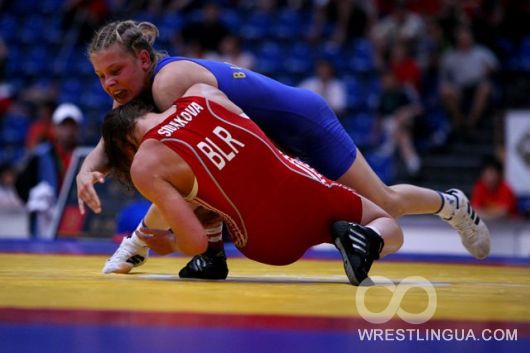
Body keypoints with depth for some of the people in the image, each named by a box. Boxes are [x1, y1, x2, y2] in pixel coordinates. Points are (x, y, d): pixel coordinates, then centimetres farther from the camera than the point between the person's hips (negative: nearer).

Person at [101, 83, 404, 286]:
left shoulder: (145, 166, -5)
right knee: (391, 232, 27)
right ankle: (368, 238, -4)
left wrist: (171, 244, 13)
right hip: (310, 193, 0)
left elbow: (195, 242, -11)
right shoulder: (202, 93, 6)